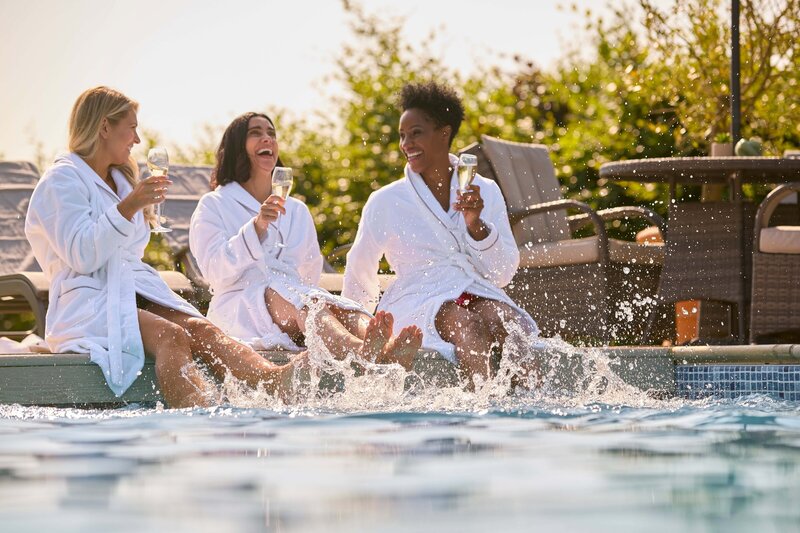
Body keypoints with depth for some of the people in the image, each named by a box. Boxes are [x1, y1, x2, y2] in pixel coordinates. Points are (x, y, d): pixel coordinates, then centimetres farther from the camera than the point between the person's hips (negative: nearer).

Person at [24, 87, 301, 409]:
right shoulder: (61, 181, -1)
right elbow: (81, 256, -15)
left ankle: (274, 380, -52)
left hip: (135, 293, 8)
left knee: (200, 329, -24)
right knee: (171, 337, -35)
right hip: (88, 306, -7)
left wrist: (147, 203, 22)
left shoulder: (120, 179, 26)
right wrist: (127, 208, -22)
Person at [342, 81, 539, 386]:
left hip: (479, 295, 3)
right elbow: (359, 276, 23)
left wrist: (476, 225, -7)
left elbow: (503, 275, 8)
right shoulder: (385, 202, 8)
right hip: (419, 302, -3)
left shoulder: (486, 192, 13)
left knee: (498, 316, -34)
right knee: (464, 323, -37)